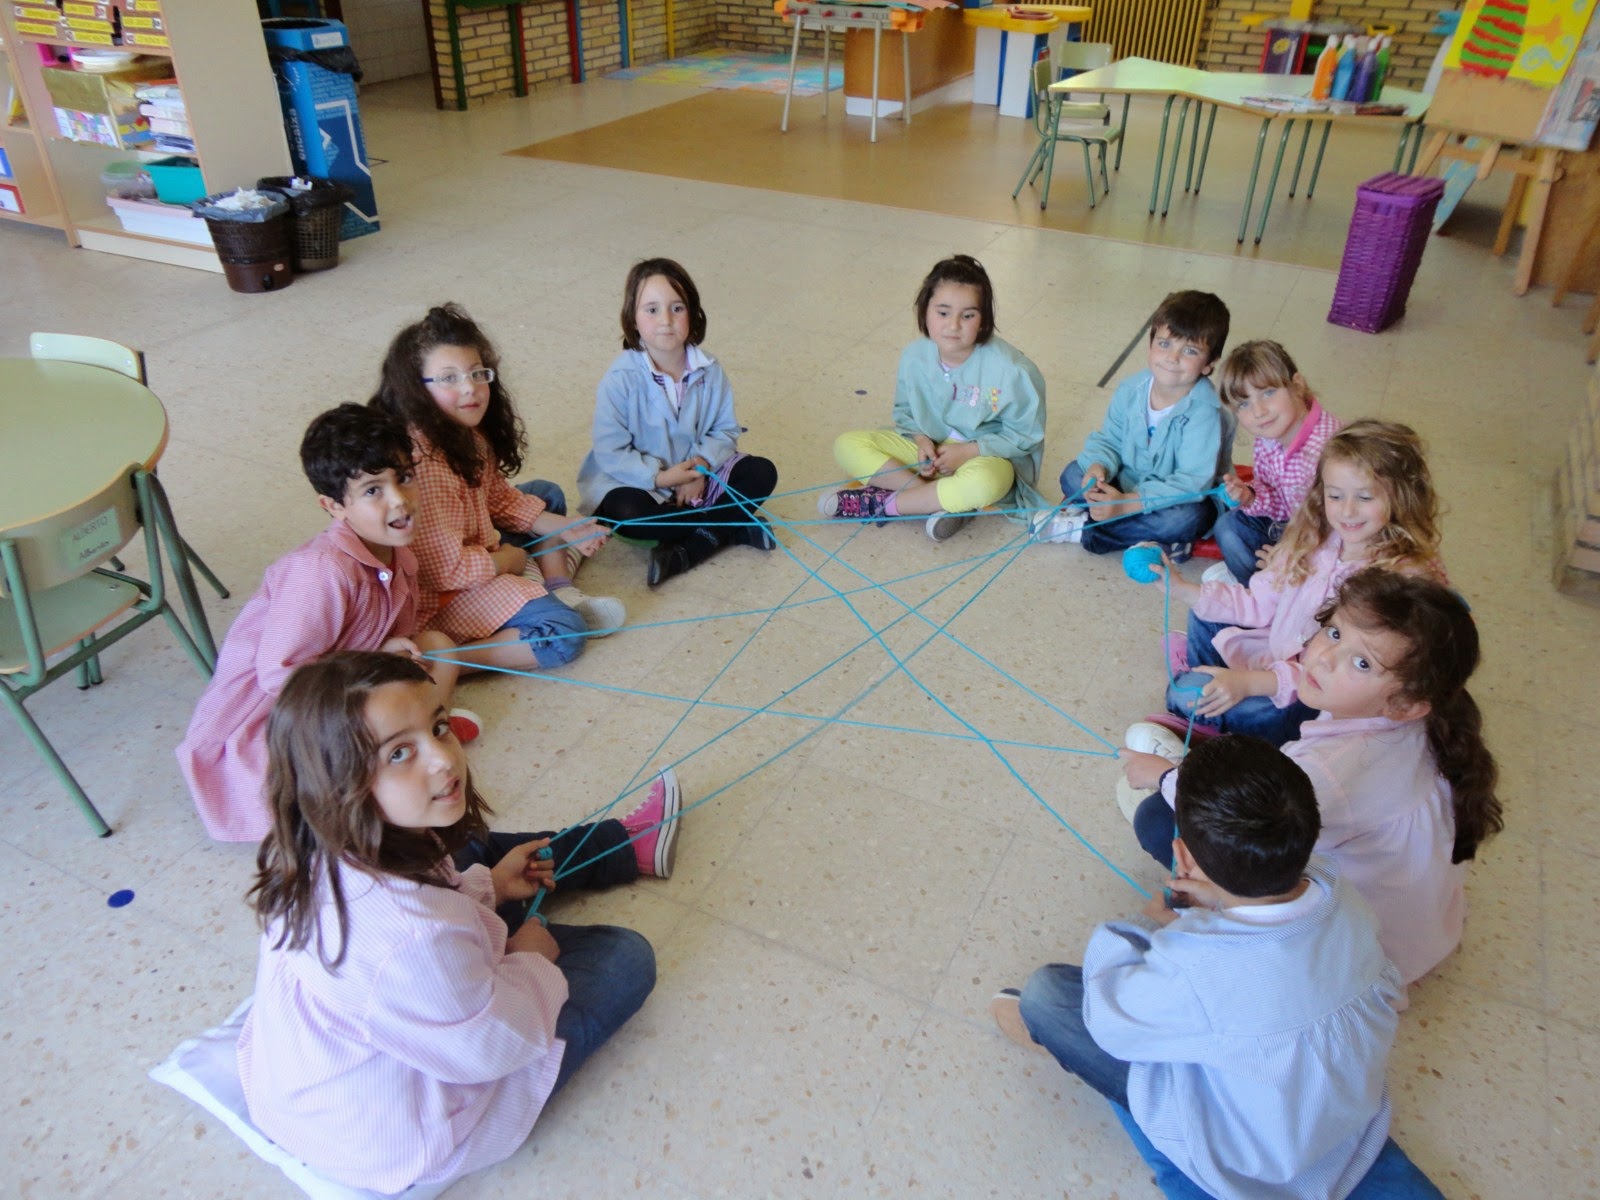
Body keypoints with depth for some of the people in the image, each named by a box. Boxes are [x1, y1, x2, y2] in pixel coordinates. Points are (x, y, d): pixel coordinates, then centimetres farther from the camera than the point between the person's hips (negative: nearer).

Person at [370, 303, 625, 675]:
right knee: (564, 635, -22)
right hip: (439, 595, -11)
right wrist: (509, 560, -13)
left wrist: (563, 529, 2)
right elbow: (446, 569, -30)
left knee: (546, 494, 22)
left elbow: (500, 499, 13)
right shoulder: (421, 460, -31)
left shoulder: (467, 432, -2)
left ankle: (561, 594, 5)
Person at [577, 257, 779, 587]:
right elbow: (609, 453, -19)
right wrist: (660, 476, -27)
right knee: (627, 514, -36)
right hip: (638, 482, -4)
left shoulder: (709, 371, -7)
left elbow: (726, 430, -2)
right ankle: (730, 528, -16)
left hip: (696, 476, 4)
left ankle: (687, 550, -22)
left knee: (762, 473, -12)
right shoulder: (621, 379, -19)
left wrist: (702, 465, -21)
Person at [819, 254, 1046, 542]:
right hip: (930, 448, 5)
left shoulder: (1009, 368, -21)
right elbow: (905, 412, 7)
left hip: (985, 456, -4)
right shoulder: (914, 356, -10)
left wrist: (968, 451, -20)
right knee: (847, 445, -13)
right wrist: (921, 440, -14)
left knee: (985, 481, -42)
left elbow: (1025, 434, -12)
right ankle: (945, 501, -23)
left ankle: (881, 504, -22)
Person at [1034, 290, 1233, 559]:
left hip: (1183, 499, -5)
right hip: (1129, 484, 5)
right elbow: (1108, 439, -1)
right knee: (1074, 474, -11)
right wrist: (1097, 467, -27)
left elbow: (1193, 482, -32)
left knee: (1187, 517, -38)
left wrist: (1127, 503, -38)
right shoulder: (1131, 390, -10)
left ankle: (1082, 528, -23)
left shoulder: (1204, 413, -28)